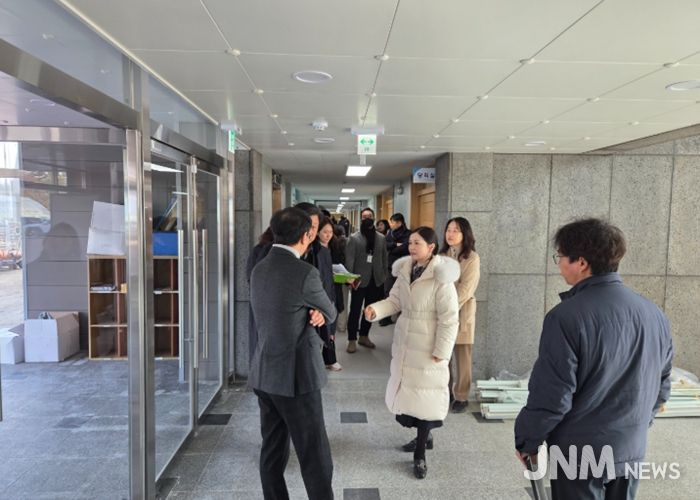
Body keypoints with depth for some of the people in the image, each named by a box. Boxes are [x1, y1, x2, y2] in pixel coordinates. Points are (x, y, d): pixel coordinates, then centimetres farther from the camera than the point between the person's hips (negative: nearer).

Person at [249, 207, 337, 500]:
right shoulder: (305, 272, -18)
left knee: (272, 451, 16)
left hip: (263, 374, 8)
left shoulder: (258, 270, 6)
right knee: (315, 457, 4)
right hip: (296, 375, -8)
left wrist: (311, 314, -3)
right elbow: (330, 313, -4)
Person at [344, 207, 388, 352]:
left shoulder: (381, 238, 8)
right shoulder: (354, 238, -4)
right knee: (355, 311, 3)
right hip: (360, 280, -4)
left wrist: (384, 276, 3)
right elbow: (349, 259, -10)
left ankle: (364, 336, 29)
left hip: (376, 280, 4)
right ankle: (352, 340, 14)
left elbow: (384, 258, 8)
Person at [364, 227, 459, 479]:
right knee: (407, 392, 17)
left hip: (427, 347, -7)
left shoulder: (441, 278, -20)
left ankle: (420, 455, 19)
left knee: (424, 397, 4)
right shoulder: (405, 271, 1)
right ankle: (423, 437, 40)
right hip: (404, 342, 7)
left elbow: (449, 320, -17)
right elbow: (395, 301, 6)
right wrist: (376, 309, -13)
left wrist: (440, 352, -16)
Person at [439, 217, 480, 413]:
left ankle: (461, 397, 16)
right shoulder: (442, 255, 9)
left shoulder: (472, 258, -7)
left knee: (461, 358, 3)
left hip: (461, 313, -4)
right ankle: (445, 391, 25)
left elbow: (466, 289, -13)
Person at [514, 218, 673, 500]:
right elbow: (661, 384, 10)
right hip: (632, 449, 6)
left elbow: (551, 395, -20)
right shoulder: (654, 313, -2)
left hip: (579, 452, -6)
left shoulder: (566, 316, -23)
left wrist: (526, 441, -5)